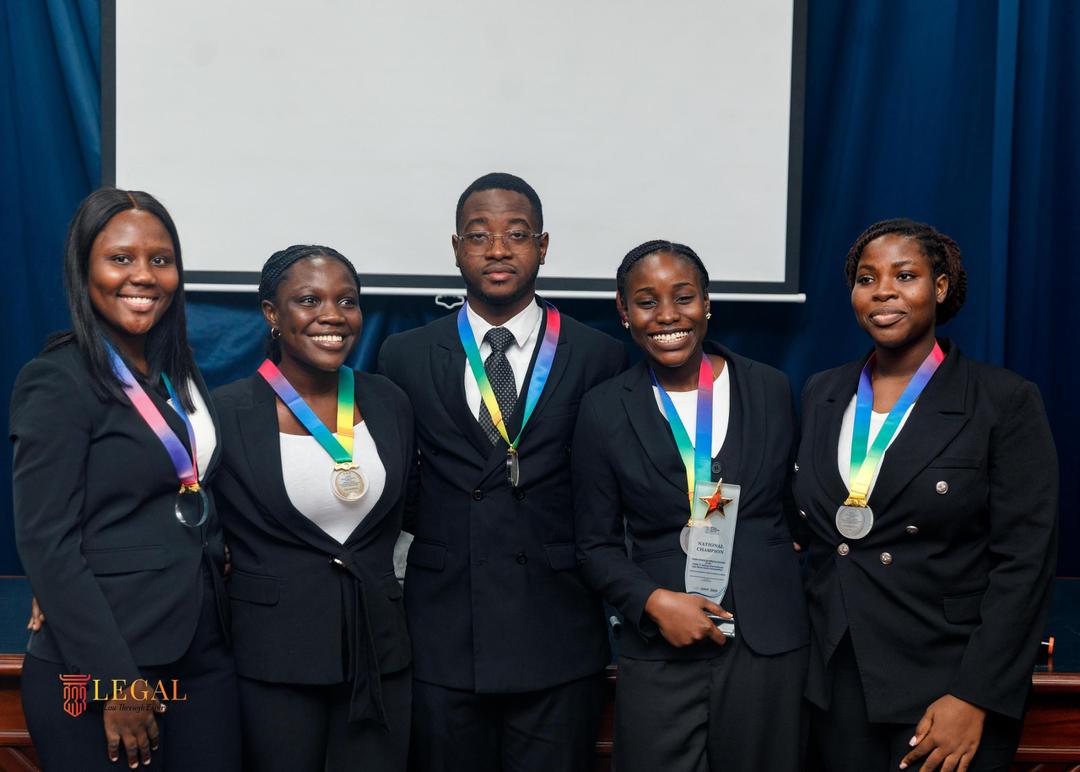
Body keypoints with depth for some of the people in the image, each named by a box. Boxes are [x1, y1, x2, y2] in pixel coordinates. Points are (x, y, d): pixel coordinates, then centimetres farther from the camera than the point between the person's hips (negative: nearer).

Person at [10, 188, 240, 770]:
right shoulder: (56, 383, -11)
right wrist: (117, 683, -18)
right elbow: (46, 545, -15)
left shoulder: (179, 373, 10)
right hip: (97, 677, -6)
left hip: (203, 654, 6)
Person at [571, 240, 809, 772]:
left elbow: (799, 504, 11)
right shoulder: (604, 409, -1)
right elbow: (597, 544, 3)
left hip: (769, 647, 1)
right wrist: (653, 602, -13)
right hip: (660, 654, -1)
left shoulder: (771, 389, 2)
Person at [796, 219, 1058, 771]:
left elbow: (1024, 562, -11)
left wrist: (972, 699, -16)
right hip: (836, 684, 4)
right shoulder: (821, 395, 6)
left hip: (946, 691, -4)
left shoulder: (1006, 401, -8)